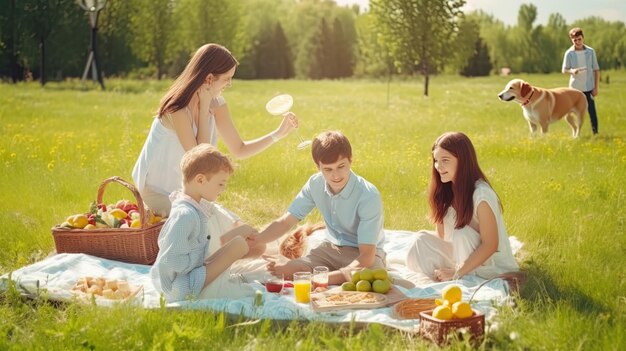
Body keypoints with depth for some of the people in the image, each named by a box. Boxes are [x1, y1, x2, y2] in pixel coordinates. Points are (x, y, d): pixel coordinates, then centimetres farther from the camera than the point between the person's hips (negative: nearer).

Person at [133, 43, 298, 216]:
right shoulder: (178, 107, -27)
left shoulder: (216, 103, -5)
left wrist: (278, 133, -11)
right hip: (157, 192, -7)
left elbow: (239, 150, 1)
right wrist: (204, 107, -26)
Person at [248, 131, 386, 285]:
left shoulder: (369, 196, -25)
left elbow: (367, 255, -29)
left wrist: (324, 278, -42)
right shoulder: (316, 184, -8)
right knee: (278, 272, -17)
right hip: (331, 248, 5)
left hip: (362, 254, -4)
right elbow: (286, 221, -3)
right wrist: (255, 240, -25)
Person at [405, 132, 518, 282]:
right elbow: (441, 235, 3)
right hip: (462, 258, 6)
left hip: (489, 265, -6)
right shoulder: (445, 192, 0)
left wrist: (457, 273, -23)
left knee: (462, 233, -30)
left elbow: (490, 245, -23)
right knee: (422, 239, -13)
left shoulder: (481, 194, -22)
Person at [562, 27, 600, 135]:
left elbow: (596, 70, 3)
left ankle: (595, 133, 5)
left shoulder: (590, 51, -1)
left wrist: (596, 87, -2)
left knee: (592, 111, -2)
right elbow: (564, 70, -2)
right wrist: (572, 71, -25)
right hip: (575, 88, 0)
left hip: (589, 87, 0)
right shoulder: (569, 53, -3)